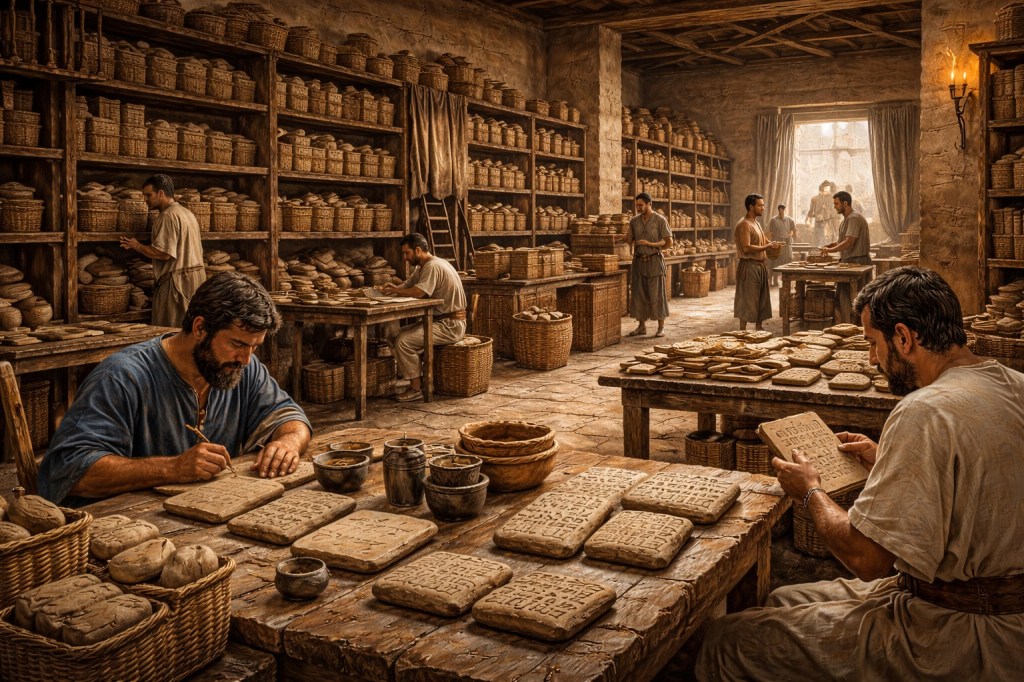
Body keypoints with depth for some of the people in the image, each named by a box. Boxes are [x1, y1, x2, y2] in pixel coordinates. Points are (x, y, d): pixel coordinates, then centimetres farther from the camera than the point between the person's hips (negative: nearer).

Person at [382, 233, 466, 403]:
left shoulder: (433, 266, -19)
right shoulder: (422, 267, 15)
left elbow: (417, 292, -32)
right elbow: (406, 286, 12)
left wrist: (394, 290, -16)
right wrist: (394, 288, -11)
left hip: (450, 325, -11)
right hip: (439, 321, 11)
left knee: (403, 341, -21)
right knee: (396, 336, 8)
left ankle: (416, 389, -12)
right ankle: (422, 380, 9)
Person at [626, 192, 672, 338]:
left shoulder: (660, 220, -5)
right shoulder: (634, 221, 8)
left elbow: (669, 242, -6)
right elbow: (629, 241, 11)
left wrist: (650, 244, -15)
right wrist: (626, 238, -11)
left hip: (654, 261, -4)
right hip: (639, 261, 4)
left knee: (657, 295, -2)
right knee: (639, 294, 5)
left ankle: (661, 327, 7)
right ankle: (642, 326, 14)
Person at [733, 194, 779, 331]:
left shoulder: (756, 223, 16)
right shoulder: (744, 225, -14)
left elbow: (763, 243, 25)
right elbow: (746, 248, -23)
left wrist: (772, 245, 5)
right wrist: (767, 247, -21)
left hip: (760, 266, 9)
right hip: (749, 266, -9)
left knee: (761, 300, 13)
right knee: (747, 301, -6)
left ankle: (759, 328, 21)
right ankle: (742, 332, -1)